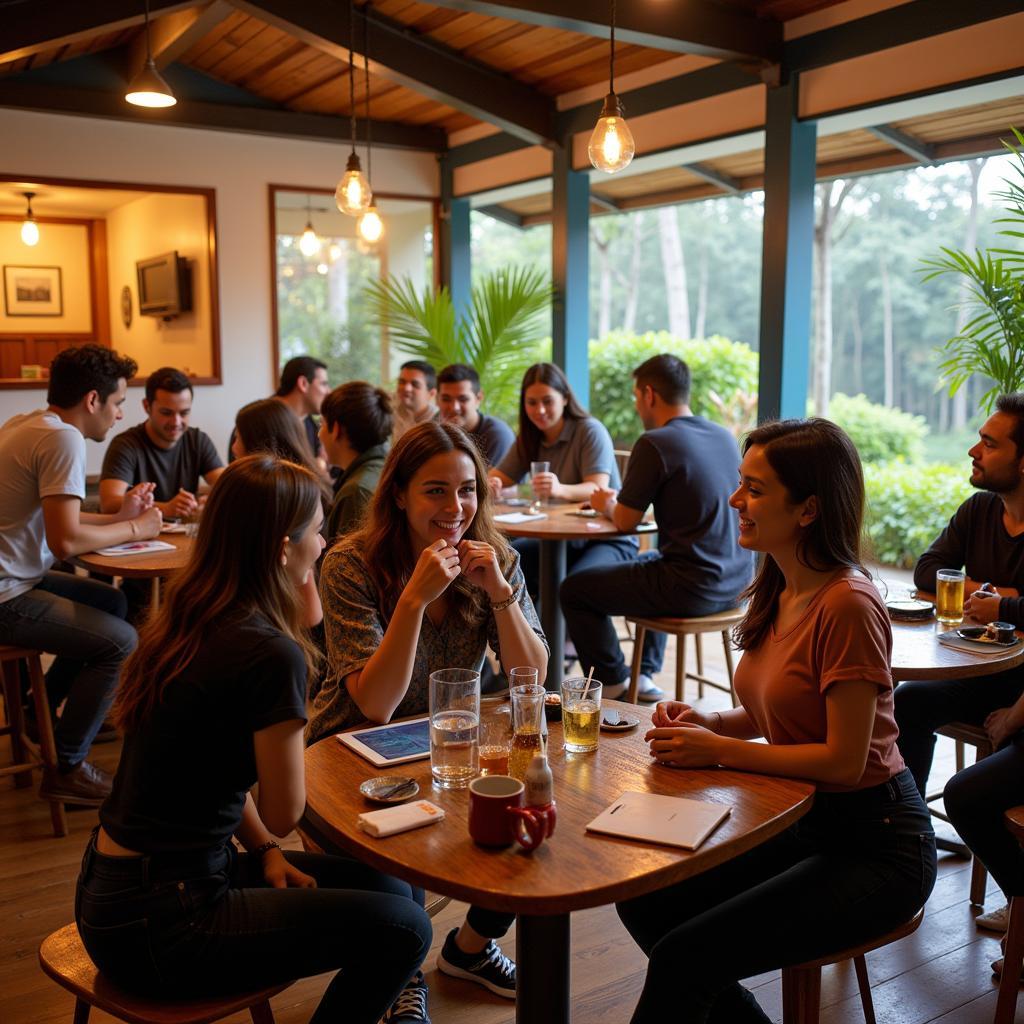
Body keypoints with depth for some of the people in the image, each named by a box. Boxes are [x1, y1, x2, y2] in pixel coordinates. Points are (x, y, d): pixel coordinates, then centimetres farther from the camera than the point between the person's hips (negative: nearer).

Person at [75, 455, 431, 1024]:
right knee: (403, 928, -6)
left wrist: (264, 853, 2)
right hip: (158, 925, -9)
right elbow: (282, 816, -12)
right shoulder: (271, 653, -24)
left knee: (386, 887, 11)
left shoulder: (186, 623, 2)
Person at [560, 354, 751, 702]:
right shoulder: (724, 436, 7)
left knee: (573, 590, 10)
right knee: (649, 560, 38)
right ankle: (644, 673, 38)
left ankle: (613, 682, 25)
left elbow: (626, 521, -8)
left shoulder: (655, 443, -16)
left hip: (691, 589, -8)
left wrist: (607, 505, 16)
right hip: (734, 585, 8)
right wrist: (618, 501, 22)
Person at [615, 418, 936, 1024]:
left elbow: (843, 760, -23)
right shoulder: (778, 591, 4)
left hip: (873, 845, -8)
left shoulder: (846, 605, -24)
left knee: (682, 958, -17)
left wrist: (717, 750, -19)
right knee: (644, 905, 1)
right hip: (800, 820, 8)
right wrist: (705, 721, -5)